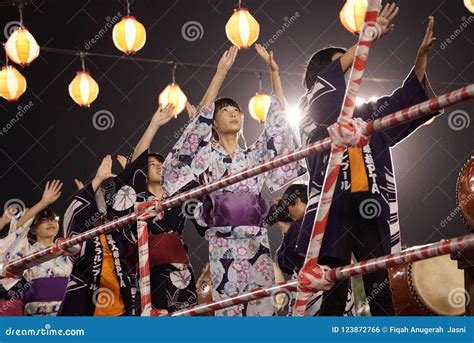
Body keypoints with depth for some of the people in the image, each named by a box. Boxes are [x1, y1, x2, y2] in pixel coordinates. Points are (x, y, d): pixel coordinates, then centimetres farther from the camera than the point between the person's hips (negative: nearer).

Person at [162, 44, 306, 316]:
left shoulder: (253, 157, 19)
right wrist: (221, 72, -8)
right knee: (229, 306, -8)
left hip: (257, 243, 4)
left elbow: (278, 119, 16)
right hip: (224, 244, -3)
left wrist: (274, 71, 11)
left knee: (263, 305, -3)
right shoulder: (207, 156, 9)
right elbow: (202, 116, -4)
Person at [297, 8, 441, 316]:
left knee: (381, 292, 0)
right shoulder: (312, 113, 9)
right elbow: (327, 81, -9)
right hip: (334, 210, -4)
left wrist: (422, 54, -2)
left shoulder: (369, 113, 22)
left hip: (371, 210, 4)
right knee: (333, 295, -4)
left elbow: (411, 97, 14)